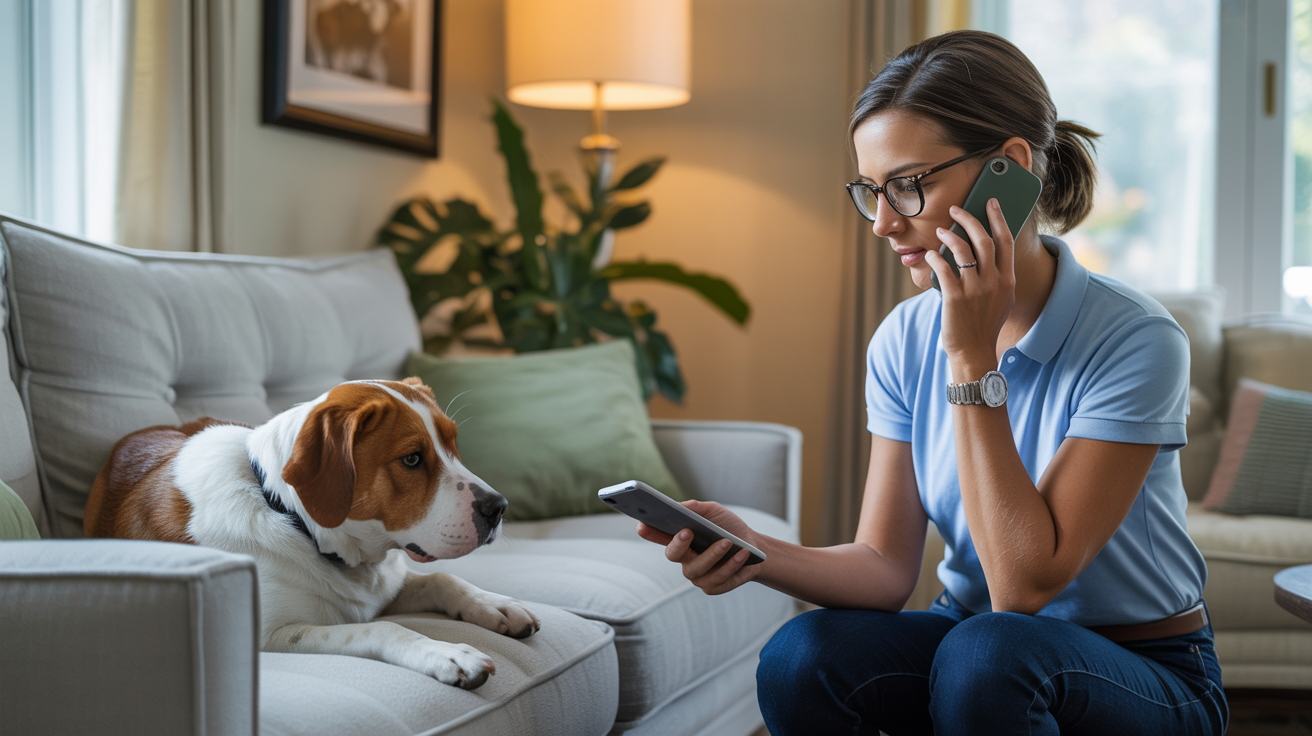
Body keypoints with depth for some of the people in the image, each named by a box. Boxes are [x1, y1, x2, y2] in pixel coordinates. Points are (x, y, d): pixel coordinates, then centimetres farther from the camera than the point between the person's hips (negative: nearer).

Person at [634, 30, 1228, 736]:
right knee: (800, 658, -25)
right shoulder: (904, 341, -3)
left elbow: (1025, 583, -24)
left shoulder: (1133, 341, -20)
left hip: (1144, 677, -3)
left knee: (985, 652, -35)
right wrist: (756, 551, -25)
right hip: (966, 638, 4)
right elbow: (886, 567, -5)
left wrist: (974, 358, -26)